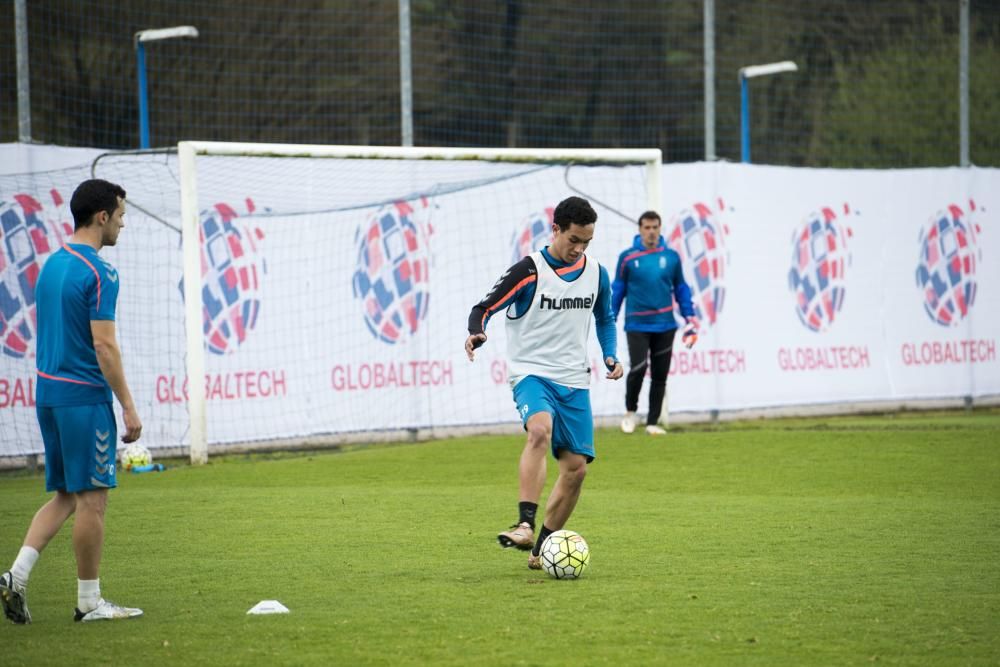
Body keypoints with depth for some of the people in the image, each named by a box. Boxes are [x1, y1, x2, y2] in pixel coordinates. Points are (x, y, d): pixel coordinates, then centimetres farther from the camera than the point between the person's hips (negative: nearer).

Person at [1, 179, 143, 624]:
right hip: (84, 396, -8)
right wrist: (128, 407, -14)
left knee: (65, 495, 15)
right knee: (91, 499, 0)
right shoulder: (98, 274, -14)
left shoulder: (52, 265, 13)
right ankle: (89, 601, 7)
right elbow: (104, 345, -18)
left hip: (49, 391, 8)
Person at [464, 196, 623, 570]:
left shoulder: (596, 274, 7)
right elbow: (484, 308, -10)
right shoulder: (528, 271, -9)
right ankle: (525, 524, -41)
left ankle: (542, 548, 15)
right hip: (532, 373, -5)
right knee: (540, 430, -35)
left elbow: (605, 319, 24)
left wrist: (610, 357, 8)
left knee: (576, 467, 1)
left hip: (574, 381, 6)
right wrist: (477, 335, -32)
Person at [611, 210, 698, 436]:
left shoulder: (671, 257, 5)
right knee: (638, 369, -16)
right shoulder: (628, 257, 0)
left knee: (660, 375, 5)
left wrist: (690, 317, 7)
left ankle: (653, 422, 16)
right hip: (637, 324, -2)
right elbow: (618, 290, 5)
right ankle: (630, 411, 10)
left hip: (665, 325, 2)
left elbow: (681, 289, 13)